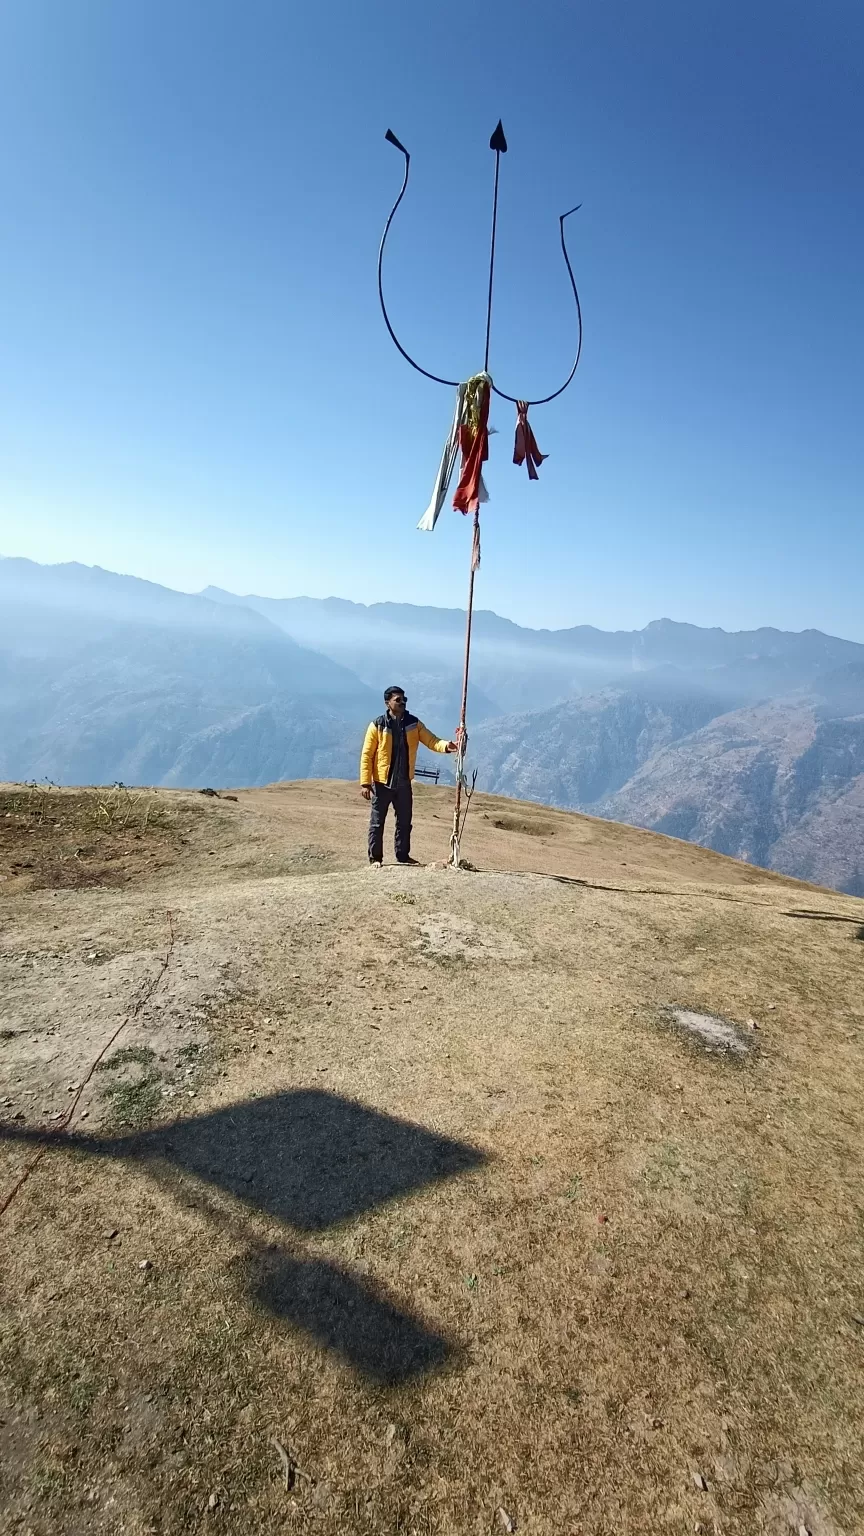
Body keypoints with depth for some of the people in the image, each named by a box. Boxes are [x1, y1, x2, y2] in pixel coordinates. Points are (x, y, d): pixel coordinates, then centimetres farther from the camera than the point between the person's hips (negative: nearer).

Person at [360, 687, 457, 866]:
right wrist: (365, 783, -13)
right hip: (382, 783, -4)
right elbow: (366, 755, -9)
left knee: (404, 822, 13)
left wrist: (446, 746, -31)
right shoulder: (377, 725, -10)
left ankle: (403, 856, 27)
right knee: (377, 823, 5)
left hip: (404, 783, 4)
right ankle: (375, 858, 16)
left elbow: (431, 741, -8)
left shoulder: (414, 723, 1)